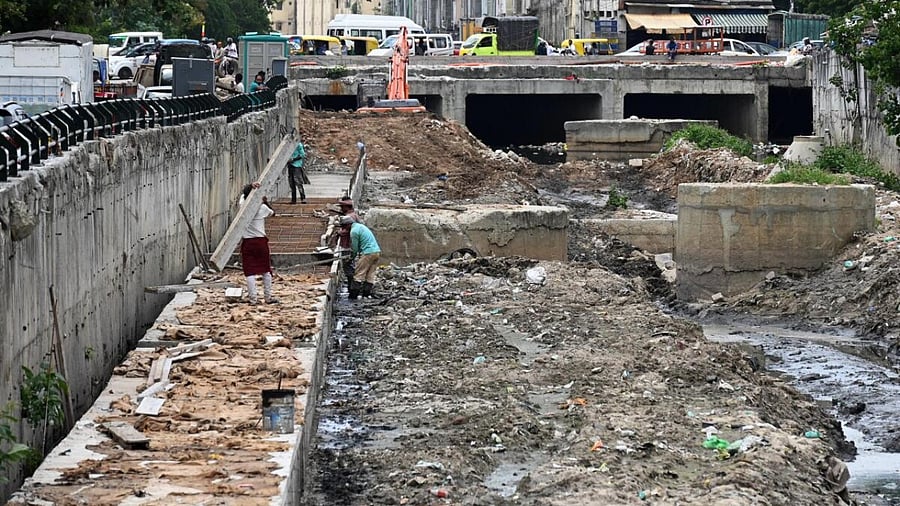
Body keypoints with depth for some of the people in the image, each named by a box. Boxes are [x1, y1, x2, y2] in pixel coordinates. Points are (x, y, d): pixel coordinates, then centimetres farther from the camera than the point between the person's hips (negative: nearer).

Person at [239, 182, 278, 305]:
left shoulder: (243, 205, -4)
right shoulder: (262, 208, -5)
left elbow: (243, 193, 11)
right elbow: (273, 212, 15)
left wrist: (250, 186, -4)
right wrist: (266, 202, 24)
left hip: (247, 242, 0)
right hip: (261, 240, 0)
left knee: (250, 272, 0)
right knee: (266, 270, 12)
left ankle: (253, 299, -5)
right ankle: (268, 297, 18)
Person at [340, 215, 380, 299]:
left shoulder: (354, 231, -9)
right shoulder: (360, 226, 20)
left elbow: (354, 247, -4)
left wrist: (351, 257, 13)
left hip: (368, 253, -9)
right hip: (377, 251, 9)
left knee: (359, 275, -3)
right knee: (370, 274, 11)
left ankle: (353, 295, -2)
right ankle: (367, 293, 12)